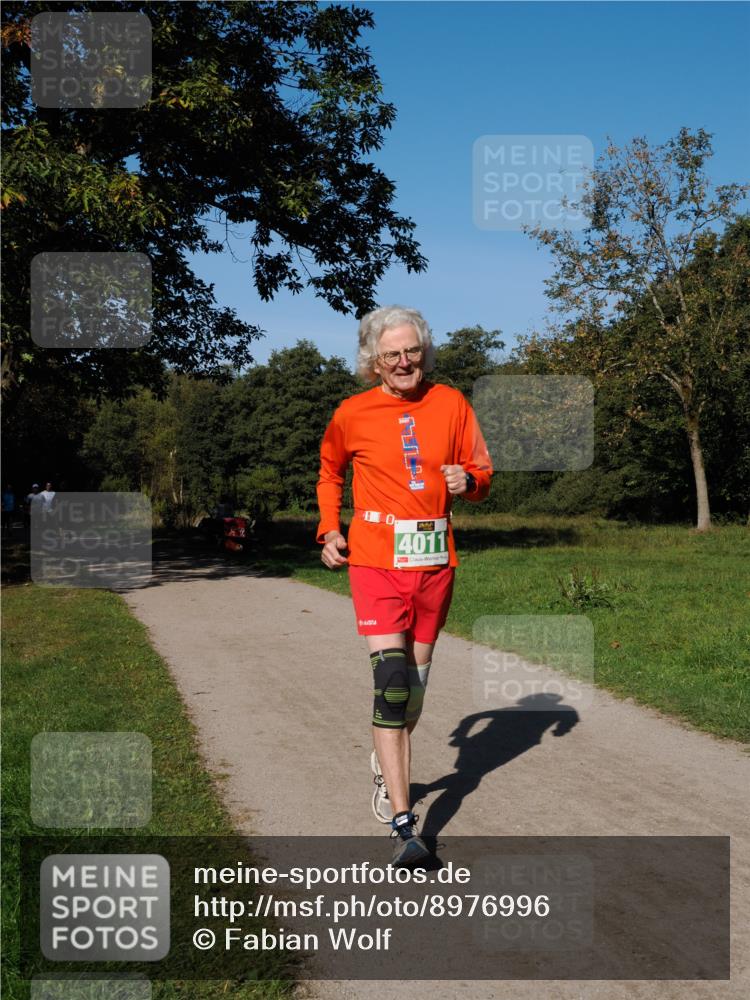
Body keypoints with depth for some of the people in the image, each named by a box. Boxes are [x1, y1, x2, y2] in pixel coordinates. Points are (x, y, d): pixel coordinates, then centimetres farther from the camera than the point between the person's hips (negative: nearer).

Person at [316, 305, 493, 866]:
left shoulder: (452, 404, 4)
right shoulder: (352, 415, 0)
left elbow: (482, 473, 12)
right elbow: (329, 473, 17)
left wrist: (467, 482, -10)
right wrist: (330, 529, 5)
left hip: (435, 561, 3)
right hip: (376, 560, -3)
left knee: (416, 678, 15)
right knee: (391, 680, -15)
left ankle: (387, 767, 42)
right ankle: (403, 824, -14)